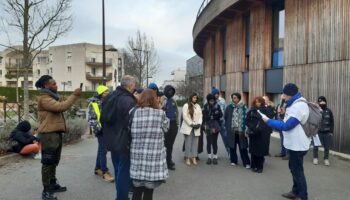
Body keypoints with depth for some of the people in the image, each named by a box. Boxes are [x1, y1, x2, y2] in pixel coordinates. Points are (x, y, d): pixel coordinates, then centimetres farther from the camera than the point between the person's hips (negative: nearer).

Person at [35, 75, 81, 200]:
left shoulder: (52, 96, 18)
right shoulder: (44, 98, -16)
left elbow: (62, 107, 17)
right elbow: (61, 107, -28)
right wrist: (74, 95, -24)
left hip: (56, 133, 10)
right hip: (49, 134, -10)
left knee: (54, 161, 18)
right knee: (48, 162, -3)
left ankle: (53, 184, 30)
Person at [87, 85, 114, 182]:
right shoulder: (94, 104, -7)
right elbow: (91, 119, -11)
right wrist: (98, 128, -21)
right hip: (101, 130, -7)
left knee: (101, 150, 15)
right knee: (103, 150, -7)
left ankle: (98, 168, 27)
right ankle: (105, 172, -1)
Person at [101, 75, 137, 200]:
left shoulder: (109, 97, 7)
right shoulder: (129, 101, -22)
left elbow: (103, 118, 15)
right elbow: (131, 124, -24)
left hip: (111, 140, 9)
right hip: (124, 142, -9)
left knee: (118, 170, 22)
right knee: (124, 171, 4)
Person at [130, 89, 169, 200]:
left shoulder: (134, 112, -2)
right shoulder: (160, 114, -8)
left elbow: (129, 131, 5)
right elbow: (166, 128, 7)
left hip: (137, 156, 3)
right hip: (153, 157, -2)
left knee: (137, 190, 16)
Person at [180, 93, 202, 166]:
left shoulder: (198, 106, 16)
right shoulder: (186, 105, 0)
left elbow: (200, 116, 10)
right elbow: (185, 116, -8)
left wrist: (199, 123, -7)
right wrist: (191, 124, -13)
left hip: (196, 128, 4)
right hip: (188, 127, -4)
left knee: (195, 143, 3)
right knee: (188, 142, -3)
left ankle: (194, 158, 9)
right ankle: (188, 158, 3)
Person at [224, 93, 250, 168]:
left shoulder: (243, 107, -1)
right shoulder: (229, 107, 3)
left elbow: (246, 118, -4)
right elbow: (226, 118, 11)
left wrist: (245, 129, -9)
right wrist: (228, 127, 7)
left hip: (240, 130, -2)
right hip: (231, 130, 2)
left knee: (243, 147, 2)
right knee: (232, 146, 11)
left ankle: (246, 162, 10)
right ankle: (233, 160, 26)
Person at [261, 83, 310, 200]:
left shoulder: (299, 106, -25)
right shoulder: (295, 104, 10)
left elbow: (286, 126, -24)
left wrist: (269, 121, -17)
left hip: (297, 145, -11)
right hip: (294, 143, 11)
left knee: (297, 170, 2)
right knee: (294, 168, 21)